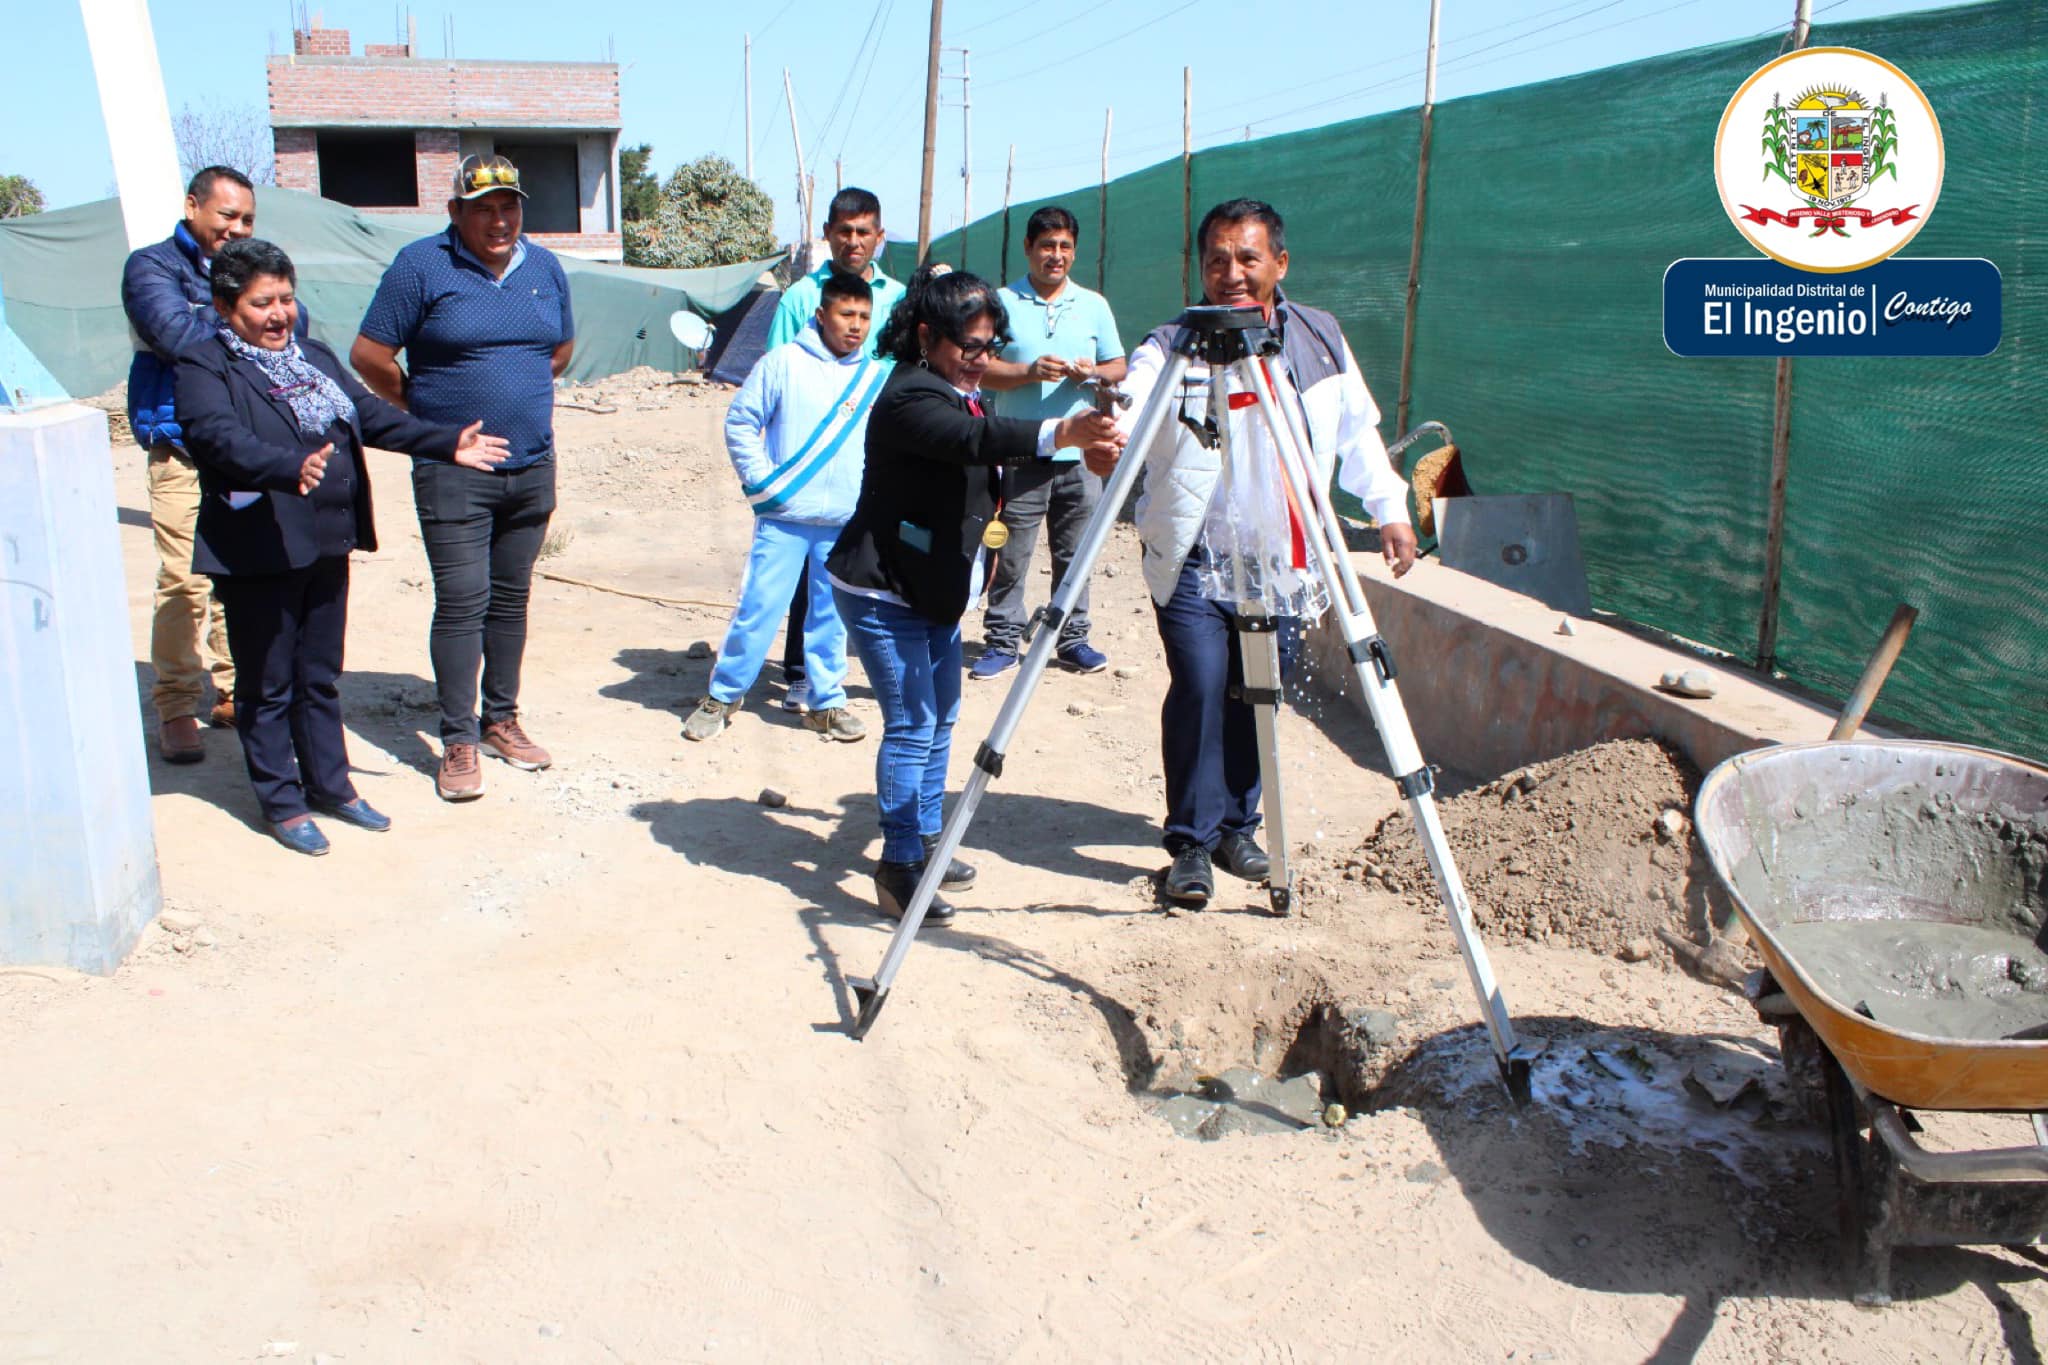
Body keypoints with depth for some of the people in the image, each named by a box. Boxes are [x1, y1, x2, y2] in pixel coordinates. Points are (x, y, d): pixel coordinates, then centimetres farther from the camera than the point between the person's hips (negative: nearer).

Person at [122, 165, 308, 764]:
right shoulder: (152, 267, 2)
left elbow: (294, 321, -2)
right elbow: (178, 335, -16)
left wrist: (215, 325, -14)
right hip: (185, 451, -4)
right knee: (185, 581, -7)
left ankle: (235, 692, 20)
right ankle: (175, 709, 3)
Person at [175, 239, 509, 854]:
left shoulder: (316, 359, 15)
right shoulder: (203, 368, -8)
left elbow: (373, 416, 12)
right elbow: (220, 438, -25)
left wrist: (447, 443, 1)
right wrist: (291, 469, -42)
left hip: (327, 545, 7)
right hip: (258, 554, -7)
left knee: (321, 676, 18)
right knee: (267, 686, 6)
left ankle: (331, 786, 31)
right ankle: (282, 802, 18)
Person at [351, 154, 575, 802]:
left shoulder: (545, 268, 9)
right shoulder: (421, 265, -7)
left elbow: (562, 347, 24)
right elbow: (368, 355, -5)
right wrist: (425, 412, 1)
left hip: (533, 468, 5)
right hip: (453, 473, -5)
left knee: (511, 599, 12)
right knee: (461, 603, -5)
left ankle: (502, 720, 24)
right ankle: (458, 741, 3)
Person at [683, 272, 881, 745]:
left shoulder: (879, 377, 6)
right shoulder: (784, 362, -3)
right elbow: (740, 420, 1)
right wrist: (759, 478, -5)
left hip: (847, 523, 3)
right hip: (783, 516, -2)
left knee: (832, 616, 10)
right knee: (758, 608, 0)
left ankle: (827, 702, 23)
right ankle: (722, 695, 15)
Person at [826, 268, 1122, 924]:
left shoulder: (961, 392, 9)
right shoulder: (909, 398, -22)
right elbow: (977, 439, -41)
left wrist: (985, 514, 4)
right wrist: (1061, 433, -54)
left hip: (935, 591, 10)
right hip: (883, 592, -10)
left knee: (941, 719, 14)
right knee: (911, 727, -10)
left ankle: (925, 844, 26)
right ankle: (898, 868, -2)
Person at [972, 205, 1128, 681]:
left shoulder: (1094, 304, 13)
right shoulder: (1002, 302, 4)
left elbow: (1119, 367, 14)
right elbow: (980, 369, -2)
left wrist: (1093, 372, -8)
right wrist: (1029, 371, -18)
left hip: (1080, 453, 3)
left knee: (1074, 554, 6)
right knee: (1010, 555, -2)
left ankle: (1073, 639, 16)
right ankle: (1002, 642, 6)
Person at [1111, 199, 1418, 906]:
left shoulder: (1320, 339, 3)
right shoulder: (1170, 348, -10)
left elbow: (1358, 431, 15)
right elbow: (1127, 408, -28)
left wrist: (1391, 509, 11)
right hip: (1193, 560, -3)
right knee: (1200, 688, -11)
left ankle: (1237, 827, 25)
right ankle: (1192, 841, 3)